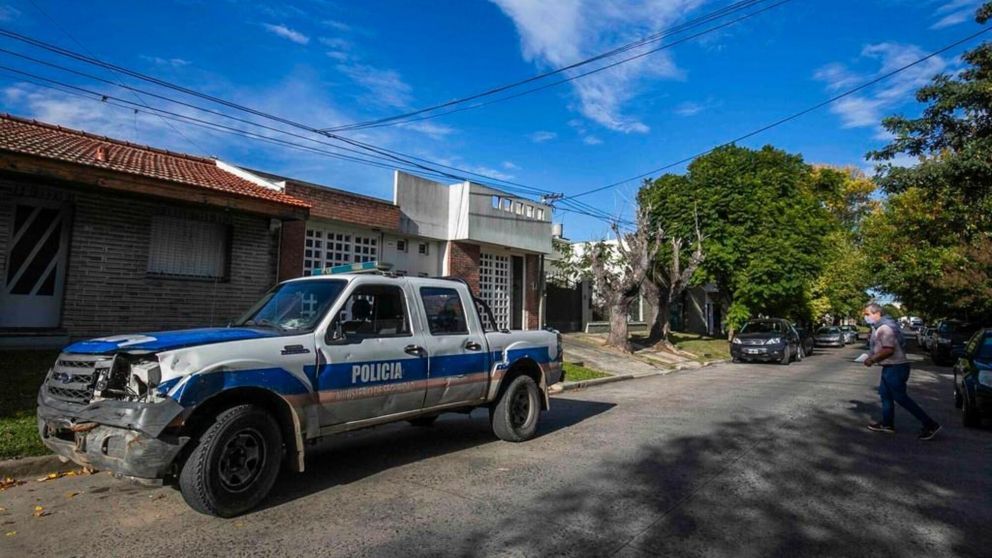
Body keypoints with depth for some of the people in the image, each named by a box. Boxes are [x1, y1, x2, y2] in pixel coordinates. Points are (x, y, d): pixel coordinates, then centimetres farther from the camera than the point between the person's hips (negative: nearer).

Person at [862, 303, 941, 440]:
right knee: (884, 393, 15)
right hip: (890, 367, 10)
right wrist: (872, 358, 8)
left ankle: (930, 425, 4)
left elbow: (888, 350, -27)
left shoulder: (884, 327, -21)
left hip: (896, 367, -10)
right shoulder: (879, 327, 11)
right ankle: (887, 424, 23)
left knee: (901, 398, -4)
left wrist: (872, 359, -19)